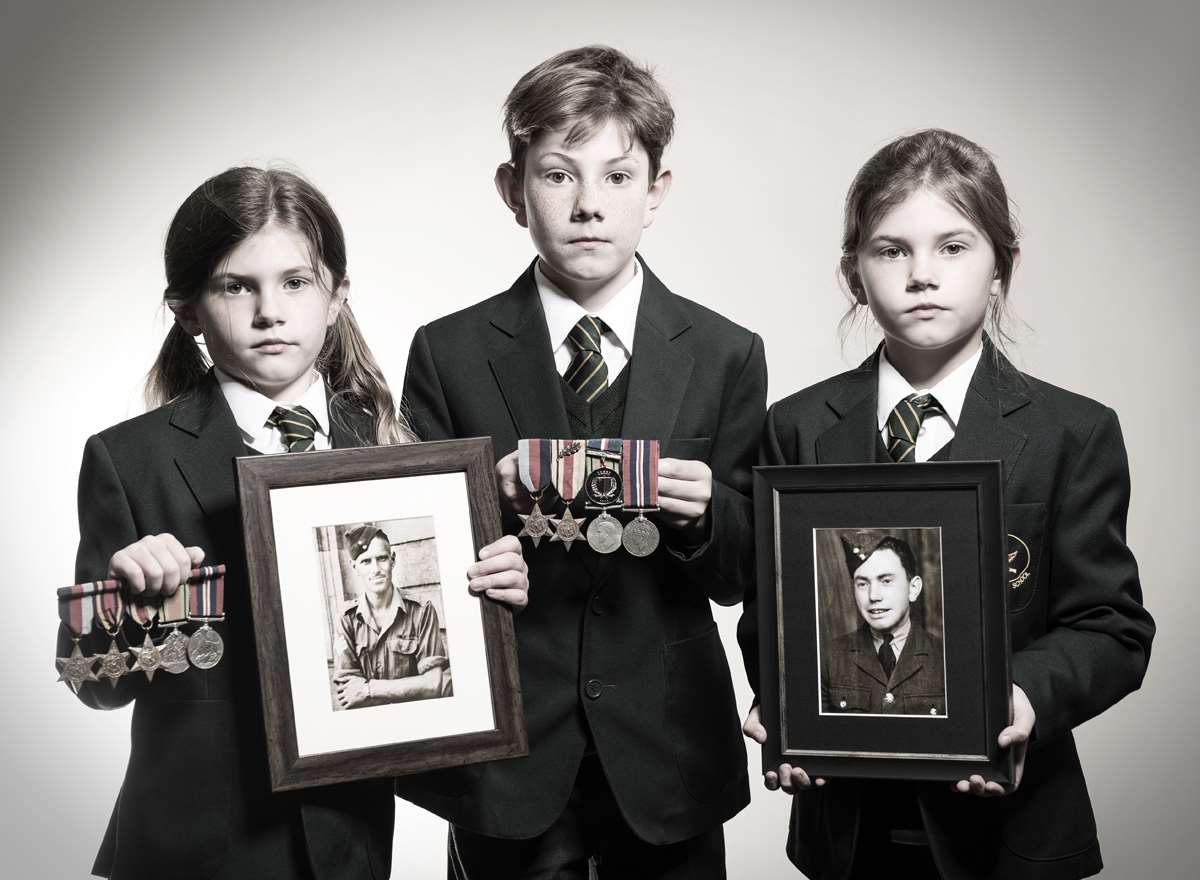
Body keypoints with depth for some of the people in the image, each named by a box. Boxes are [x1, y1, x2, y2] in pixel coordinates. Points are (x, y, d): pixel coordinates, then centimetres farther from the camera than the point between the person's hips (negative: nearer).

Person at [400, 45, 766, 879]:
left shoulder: (725, 356, 0)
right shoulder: (449, 354, -2)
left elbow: (740, 575, 2)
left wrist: (701, 512, -19)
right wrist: (493, 507, -20)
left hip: (667, 752, 1)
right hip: (508, 763, -1)